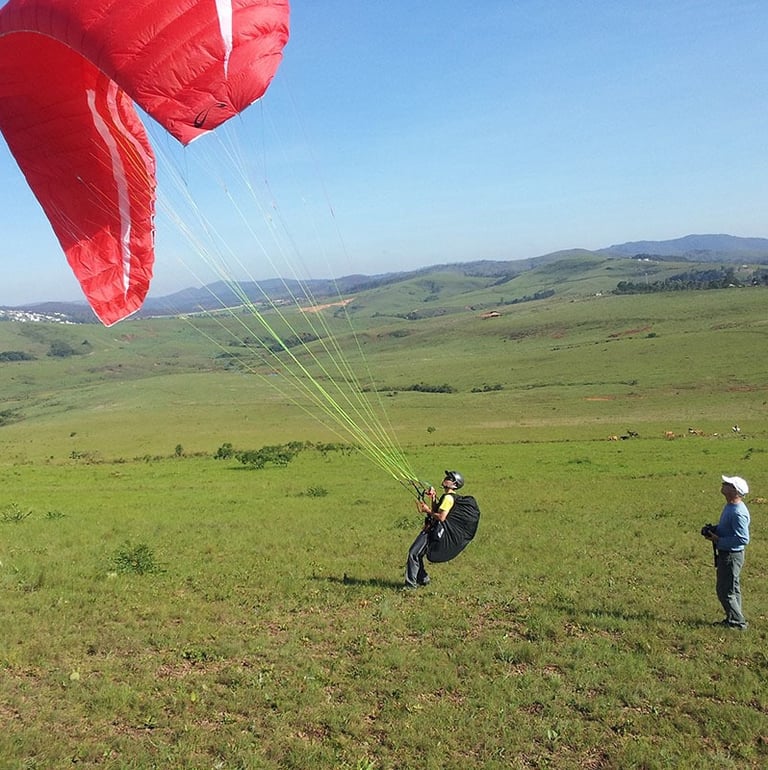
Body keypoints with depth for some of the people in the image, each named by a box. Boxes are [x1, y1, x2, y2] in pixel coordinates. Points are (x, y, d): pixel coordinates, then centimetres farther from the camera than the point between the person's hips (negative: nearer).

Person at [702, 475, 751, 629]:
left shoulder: (738, 512, -26)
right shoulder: (730, 506, 7)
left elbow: (743, 539, -28)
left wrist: (719, 540, -23)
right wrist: (714, 530, 4)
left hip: (732, 556, -10)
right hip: (725, 553, 10)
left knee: (725, 590, 0)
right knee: (732, 589, 19)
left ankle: (737, 622, 11)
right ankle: (732, 619, 30)